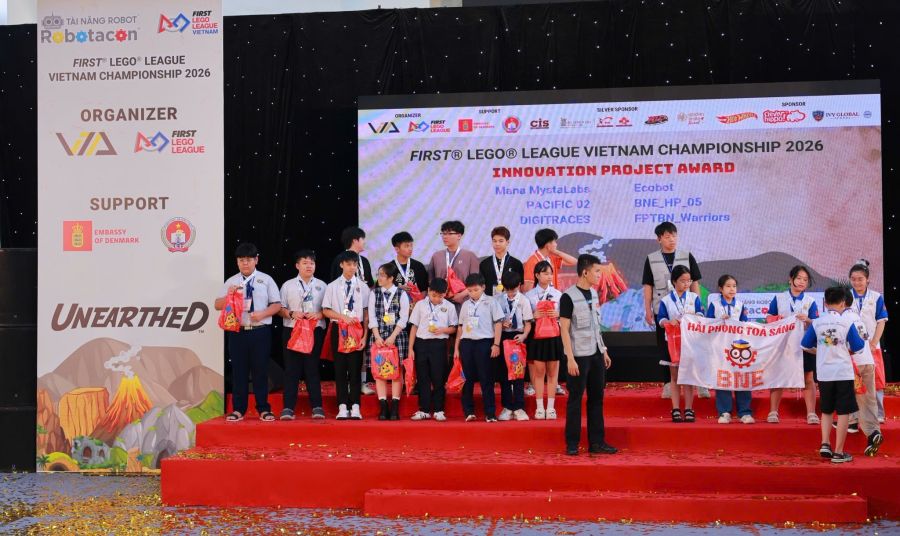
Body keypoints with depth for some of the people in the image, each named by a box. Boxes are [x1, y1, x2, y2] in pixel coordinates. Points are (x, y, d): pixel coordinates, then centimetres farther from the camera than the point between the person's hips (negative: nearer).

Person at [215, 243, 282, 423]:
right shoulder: (231, 282, 10)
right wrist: (229, 295, -10)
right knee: (239, 371, 5)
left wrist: (262, 314, -14)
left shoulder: (266, 280, 6)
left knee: (260, 370, 4)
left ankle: (263, 409, 13)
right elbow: (217, 305, 9)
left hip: (261, 331, -1)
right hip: (237, 331, 2)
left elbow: (277, 305, 3)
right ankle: (238, 410, 14)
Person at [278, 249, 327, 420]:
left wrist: (319, 315, -11)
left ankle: (317, 407, 6)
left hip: (315, 330, 0)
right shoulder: (288, 285, 8)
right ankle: (288, 408, 1)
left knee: (312, 368, 2)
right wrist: (291, 314, -12)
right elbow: (280, 309, 6)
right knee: (291, 369, -1)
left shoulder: (321, 285, 10)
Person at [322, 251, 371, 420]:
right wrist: (342, 317, -12)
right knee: (340, 368, 3)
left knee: (355, 368, 0)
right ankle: (343, 407, 7)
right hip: (338, 329, 1)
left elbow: (366, 312, 1)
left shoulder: (362, 287, 1)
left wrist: (365, 334, -3)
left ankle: (355, 407, 4)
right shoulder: (332, 286, 3)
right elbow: (326, 310, 3)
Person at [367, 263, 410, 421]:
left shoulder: (402, 294, 1)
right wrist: (377, 336, -9)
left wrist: (392, 337, -12)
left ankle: (395, 408, 1)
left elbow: (403, 318, -3)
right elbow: (372, 317, 3)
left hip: (397, 336, -2)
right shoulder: (374, 294, 8)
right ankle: (383, 408, 2)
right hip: (378, 336, 2)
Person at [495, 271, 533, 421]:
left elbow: (528, 323, -3)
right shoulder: (497, 299, 0)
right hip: (502, 336, 1)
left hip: (517, 336, -1)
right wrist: (501, 323, -13)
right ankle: (507, 407, 14)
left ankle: (519, 408, 6)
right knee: (503, 372, 5)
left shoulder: (523, 300, -3)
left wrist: (524, 335, -19)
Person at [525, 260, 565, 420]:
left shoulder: (558, 294, 5)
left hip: (554, 336, 1)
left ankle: (551, 407, 10)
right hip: (536, 336, -1)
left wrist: (558, 315, -13)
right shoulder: (529, 295, 2)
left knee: (553, 372, 4)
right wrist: (533, 316, -17)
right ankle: (539, 408, 8)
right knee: (538, 372, 2)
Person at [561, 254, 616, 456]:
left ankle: (596, 442, 15)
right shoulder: (568, 297, -12)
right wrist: (570, 358, -16)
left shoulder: (593, 293, 10)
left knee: (597, 398, 9)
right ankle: (572, 444, 8)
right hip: (579, 355, -7)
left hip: (596, 354, 7)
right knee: (575, 399, 0)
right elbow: (564, 330, -12)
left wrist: (604, 351, 15)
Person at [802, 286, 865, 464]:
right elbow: (857, 348, -3)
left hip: (824, 373, 3)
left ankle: (825, 443, 4)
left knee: (827, 410, 18)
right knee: (843, 412, 3)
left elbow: (806, 346, 5)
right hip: (843, 372, -3)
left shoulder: (816, 323, 0)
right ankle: (838, 452, 2)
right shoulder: (847, 322, -7)